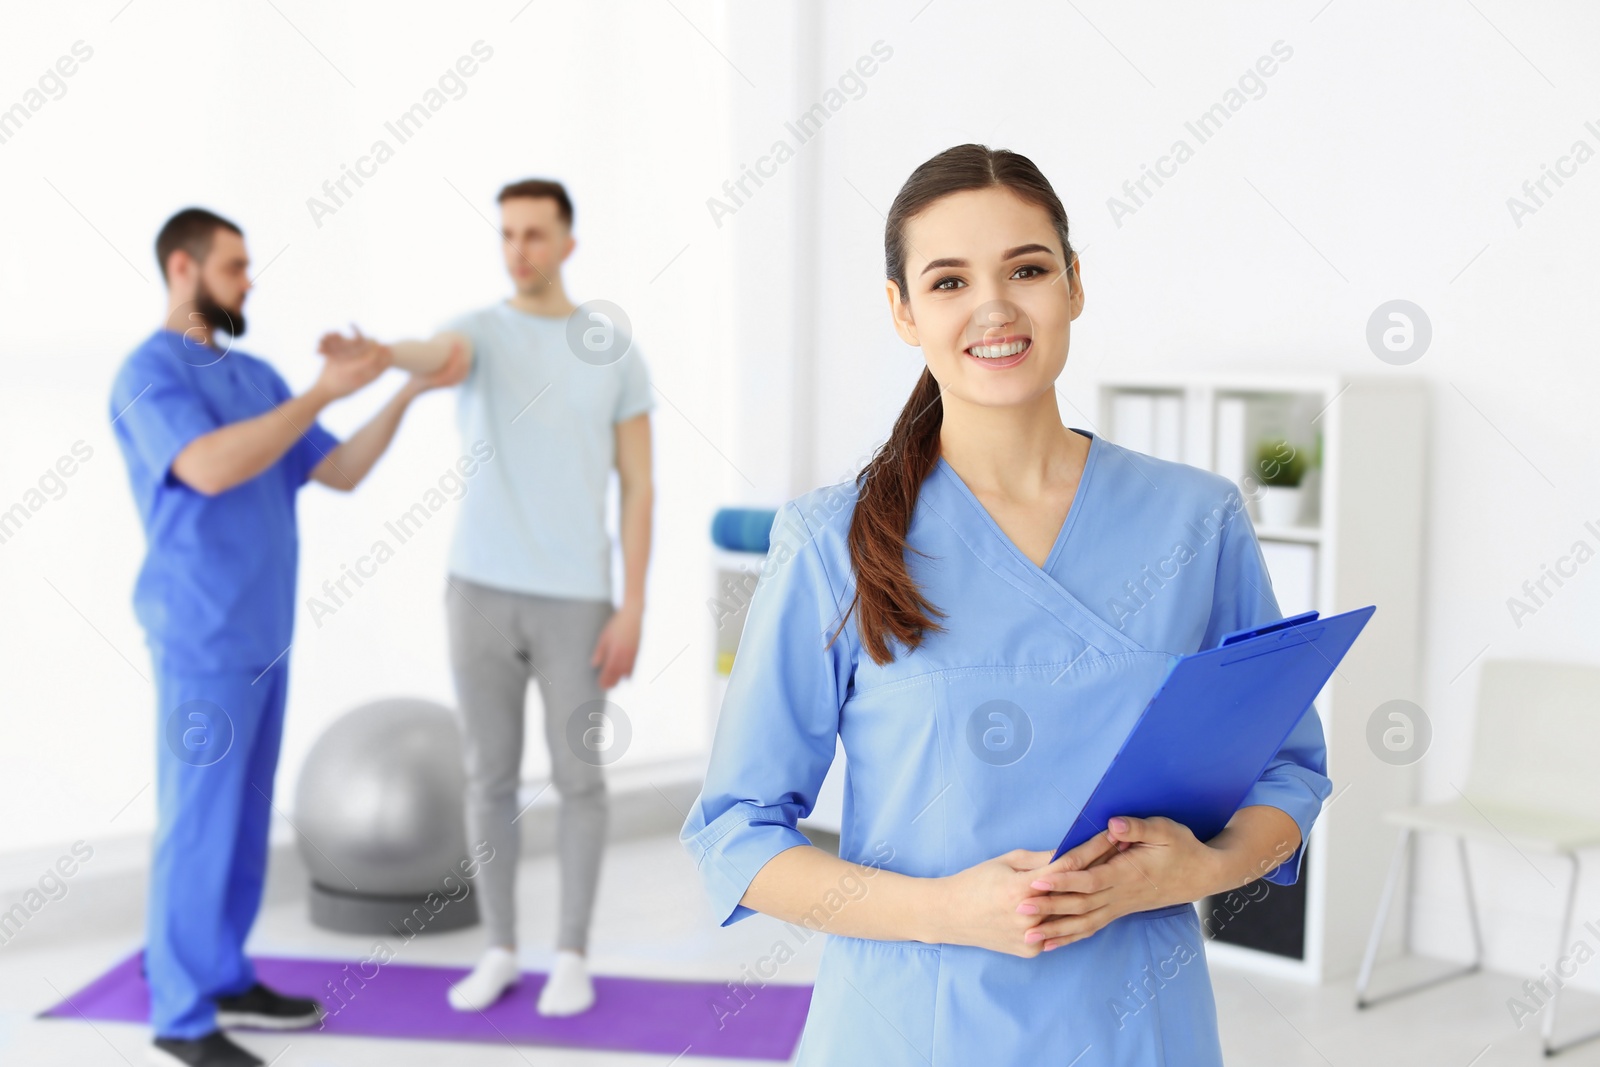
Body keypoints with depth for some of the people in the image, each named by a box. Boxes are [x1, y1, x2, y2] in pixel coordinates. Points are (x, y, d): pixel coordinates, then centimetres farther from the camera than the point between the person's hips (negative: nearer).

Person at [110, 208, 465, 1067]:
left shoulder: (256, 378, 14)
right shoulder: (148, 375, -14)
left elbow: (340, 473, 11)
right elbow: (212, 469, -31)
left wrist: (408, 392, 0)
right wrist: (323, 392, -28)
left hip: (260, 638, 9)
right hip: (202, 644, -9)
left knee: (244, 817, 15)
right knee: (198, 825, -3)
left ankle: (224, 981, 27)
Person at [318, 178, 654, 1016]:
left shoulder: (616, 351, 1)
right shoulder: (477, 332, 0)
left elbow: (638, 487, 0)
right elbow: (433, 358, -28)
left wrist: (632, 609, -7)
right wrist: (371, 352, -54)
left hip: (575, 599, -1)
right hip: (481, 590, 1)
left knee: (578, 778, 3)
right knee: (490, 776, 8)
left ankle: (571, 956, 18)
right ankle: (500, 952, 23)